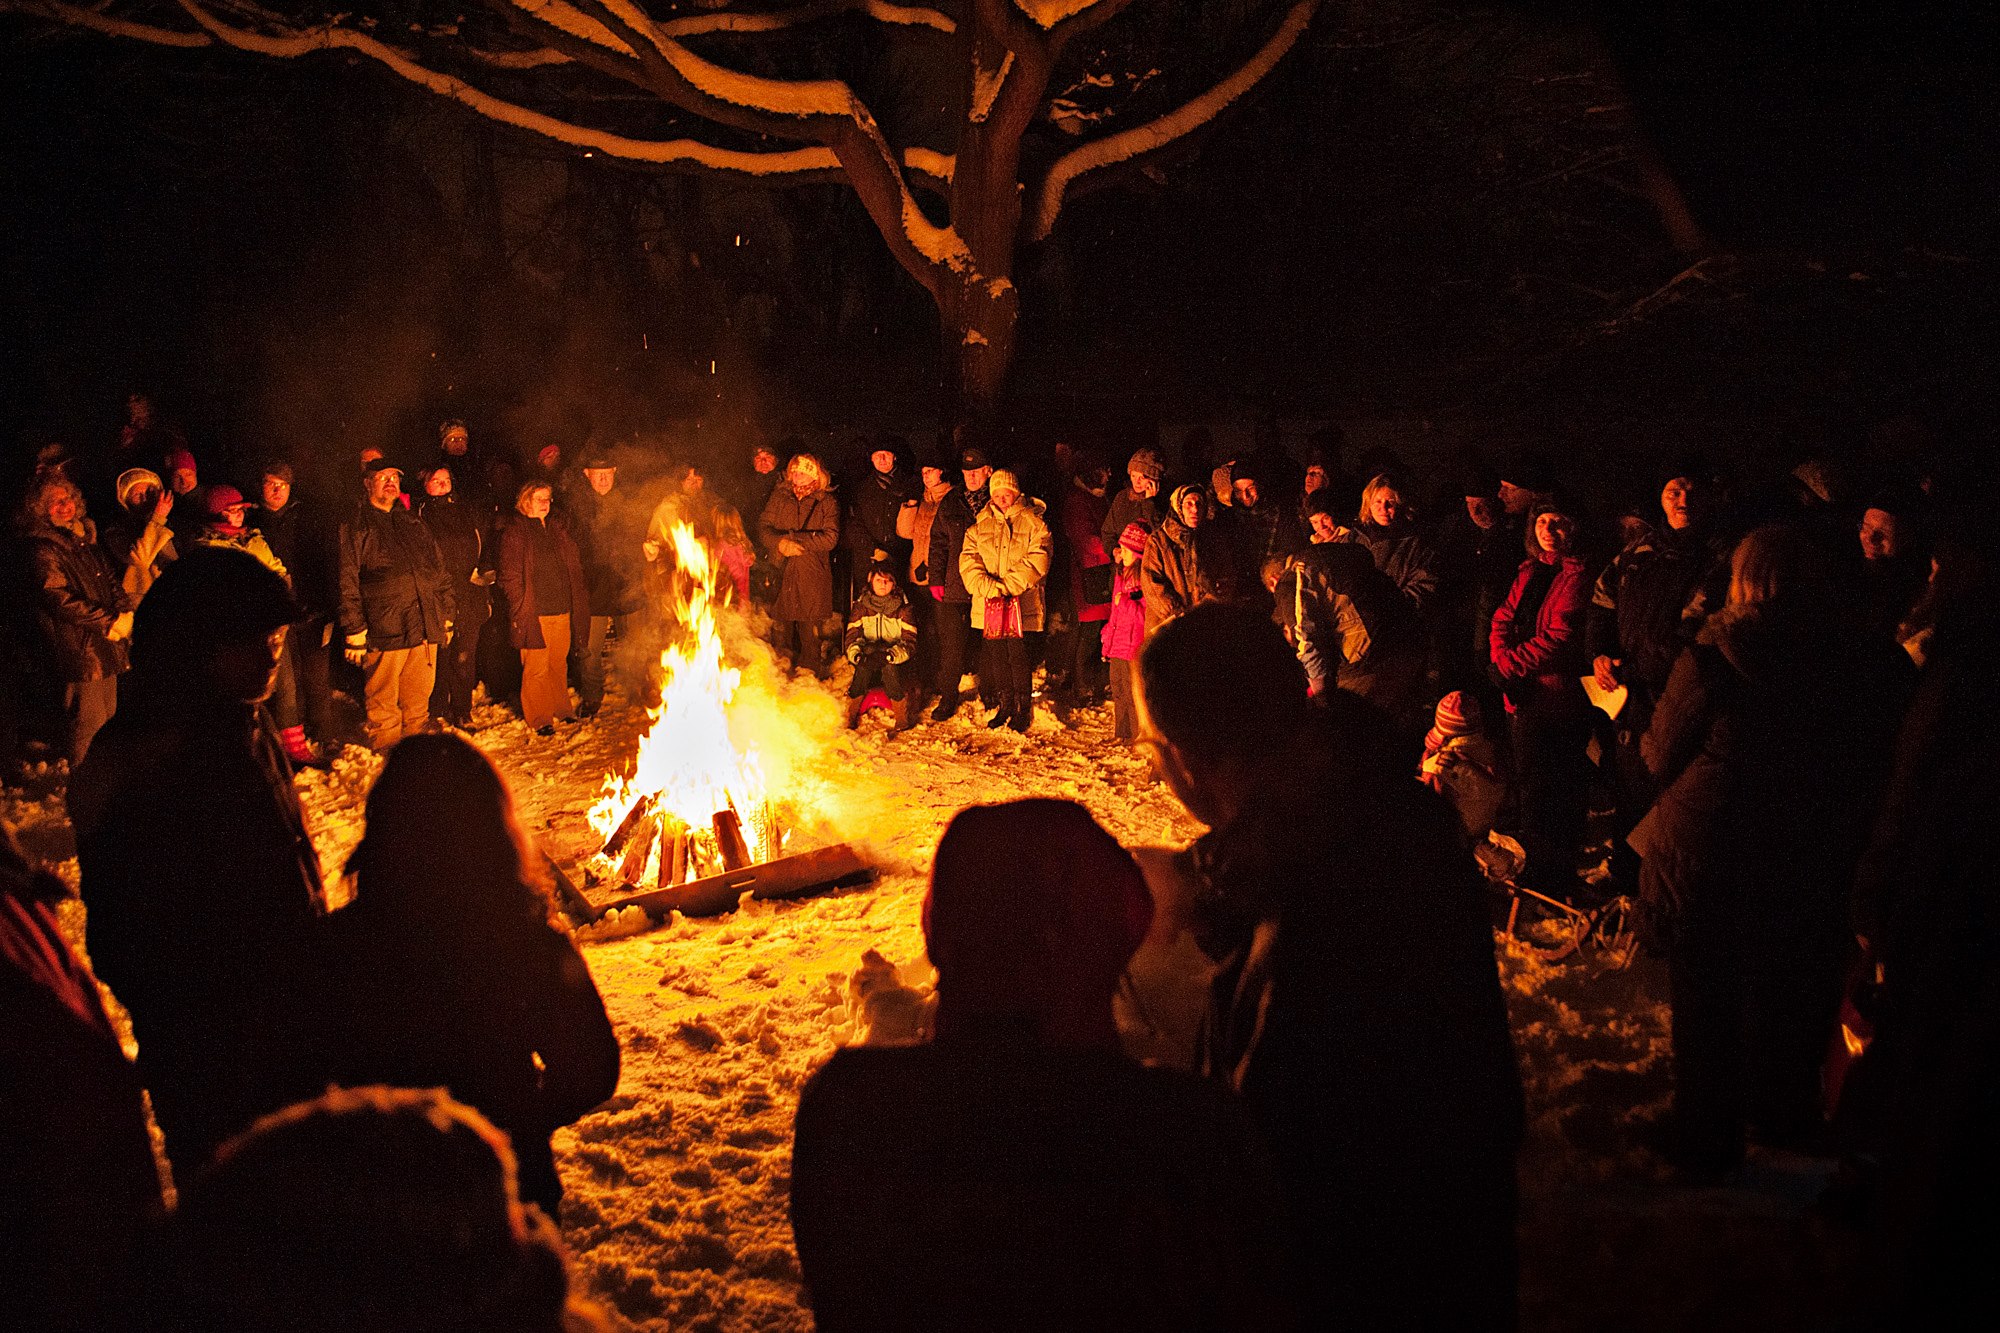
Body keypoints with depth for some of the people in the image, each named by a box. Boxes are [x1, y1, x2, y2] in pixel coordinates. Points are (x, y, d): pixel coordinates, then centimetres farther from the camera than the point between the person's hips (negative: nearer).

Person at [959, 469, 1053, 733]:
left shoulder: (1033, 523, 1)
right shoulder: (981, 525, 13)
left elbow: (1036, 561, -9)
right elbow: (968, 560, 3)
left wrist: (1007, 585, -16)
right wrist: (988, 587, -13)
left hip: (1022, 603, -4)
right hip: (988, 603, 4)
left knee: (1018, 656, -6)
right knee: (997, 656, 9)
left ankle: (1022, 710, 6)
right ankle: (1004, 705, 22)